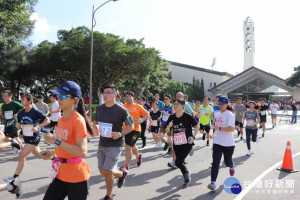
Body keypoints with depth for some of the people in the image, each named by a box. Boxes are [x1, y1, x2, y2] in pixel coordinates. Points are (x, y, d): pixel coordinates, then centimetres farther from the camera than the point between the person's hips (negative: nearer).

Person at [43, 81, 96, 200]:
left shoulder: (78, 120, -18)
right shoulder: (61, 120, 6)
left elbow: (82, 152, -27)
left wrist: (56, 141, -26)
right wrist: (53, 153, 7)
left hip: (77, 177, -7)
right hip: (61, 174, 7)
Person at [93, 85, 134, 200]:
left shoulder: (121, 111, -14)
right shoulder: (99, 108, 1)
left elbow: (131, 126, -5)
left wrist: (120, 134, -20)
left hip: (115, 145, -6)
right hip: (102, 144, 6)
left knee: (107, 171, -8)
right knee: (102, 171, 12)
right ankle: (122, 174, 41)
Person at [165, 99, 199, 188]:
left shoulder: (187, 117, -10)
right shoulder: (172, 117, 2)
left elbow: (197, 126, 1)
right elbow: (167, 131, 8)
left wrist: (193, 137, -9)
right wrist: (168, 126, -14)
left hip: (187, 144, -5)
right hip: (176, 144, 5)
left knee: (178, 162, -13)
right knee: (179, 162, 14)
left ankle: (187, 174, 17)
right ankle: (187, 177, 40)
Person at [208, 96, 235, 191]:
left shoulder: (230, 115, -12)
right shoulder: (218, 115, 10)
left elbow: (232, 129, -24)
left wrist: (219, 128, -26)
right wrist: (214, 134, 14)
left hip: (228, 144, -4)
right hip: (217, 142, 5)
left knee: (227, 162, 16)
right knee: (215, 163, -7)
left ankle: (231, 166, 52)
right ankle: (213, 182, -8)